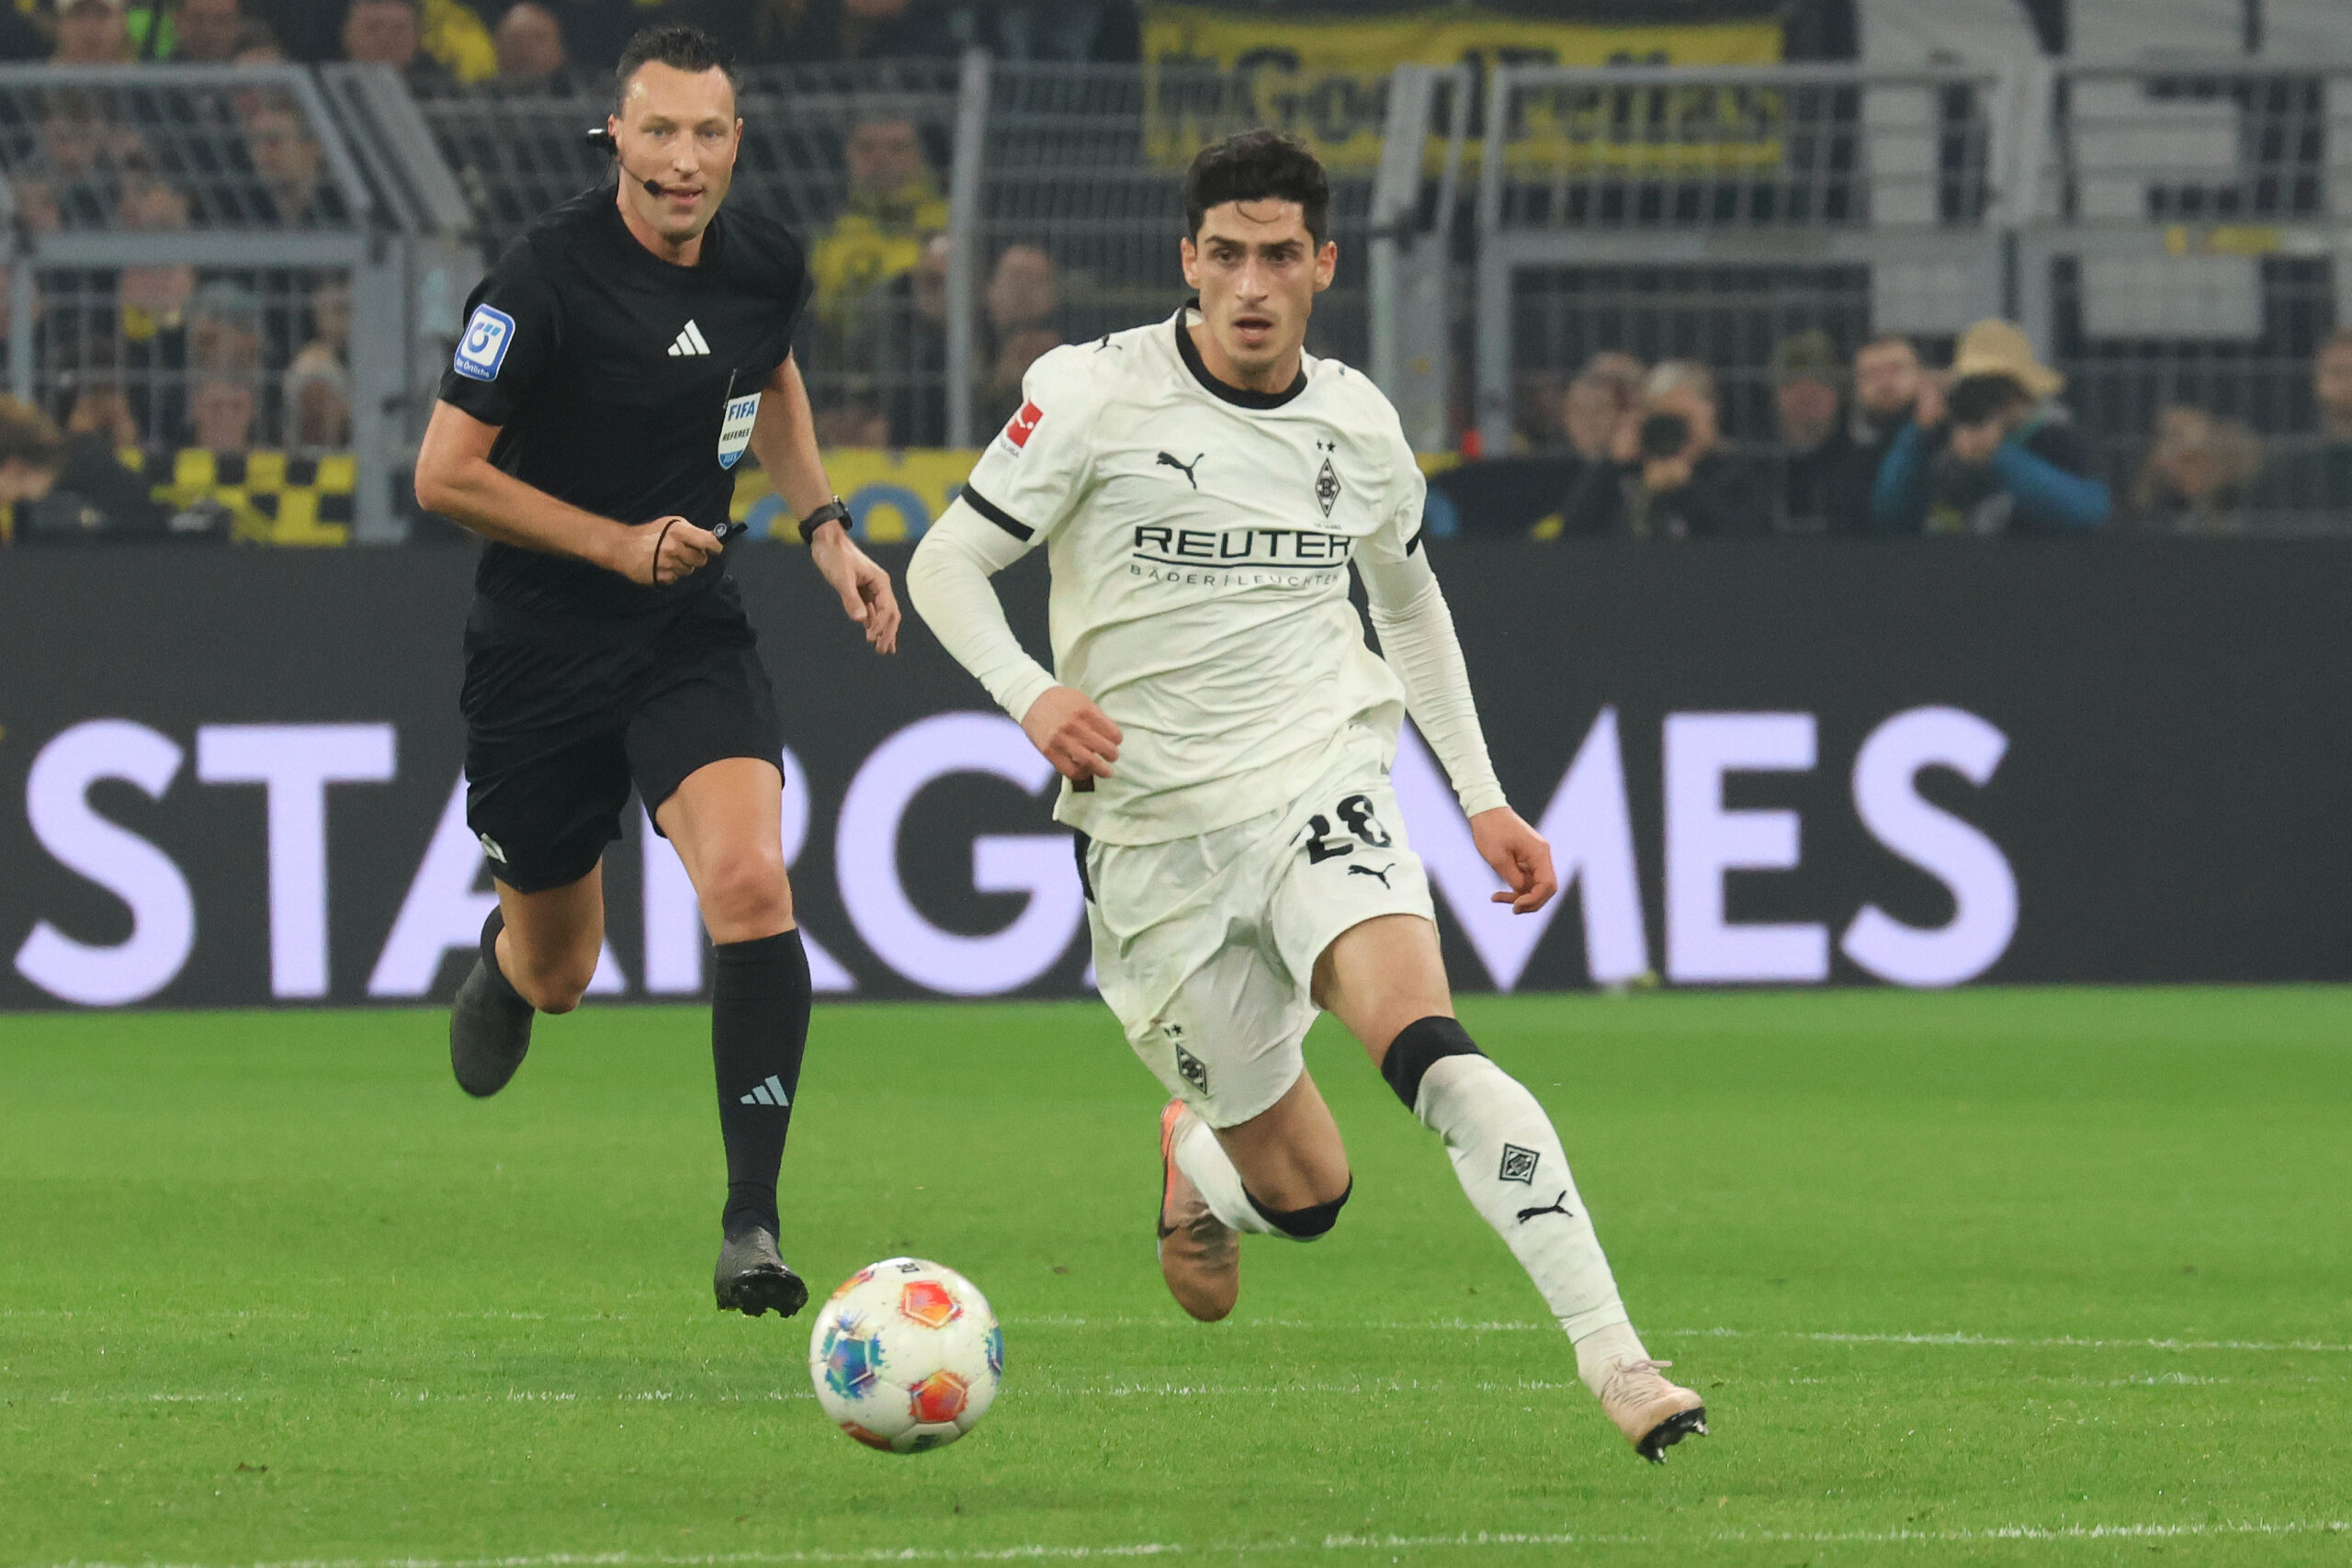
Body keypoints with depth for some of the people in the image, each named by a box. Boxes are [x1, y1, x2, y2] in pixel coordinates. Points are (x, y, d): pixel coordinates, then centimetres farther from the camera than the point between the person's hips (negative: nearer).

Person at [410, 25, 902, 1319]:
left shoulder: (766, 264, -2)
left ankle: (752, 1224, -22)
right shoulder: (545, 278, -18)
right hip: (540, 647, -2)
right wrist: (619, 543, -18)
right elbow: (445, 474, -15)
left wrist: (825, 528, 11)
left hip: (694, 632, 2)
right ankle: (507, 956, 52)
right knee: (558, 977, 11)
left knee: (748, 882, -24)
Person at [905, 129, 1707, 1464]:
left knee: (1426, 1042, -28)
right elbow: (946, 565, -1)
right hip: (1153, 837, -1)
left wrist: (1485, 798, 19)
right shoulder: (1097, 396, -6)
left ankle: (1615, 1361, -34)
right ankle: (1195, 1161, 40)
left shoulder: (1355, 422, 6)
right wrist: (1031, 695, -20)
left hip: (1319, 784, 1)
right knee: (1306, 1191, 1)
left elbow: (1410, 602, 24)